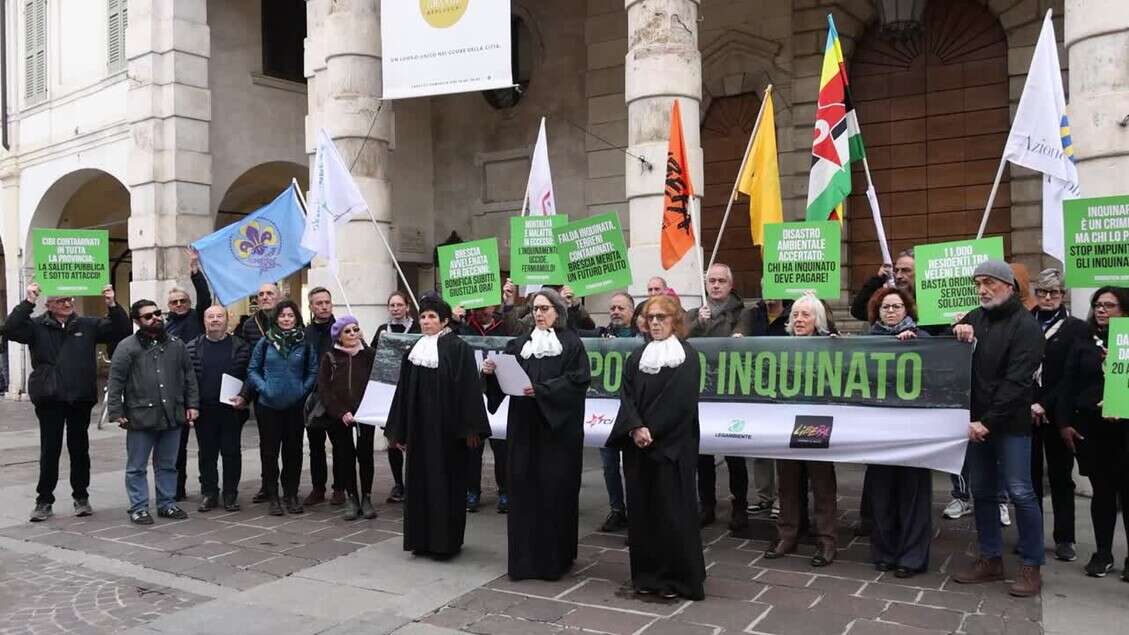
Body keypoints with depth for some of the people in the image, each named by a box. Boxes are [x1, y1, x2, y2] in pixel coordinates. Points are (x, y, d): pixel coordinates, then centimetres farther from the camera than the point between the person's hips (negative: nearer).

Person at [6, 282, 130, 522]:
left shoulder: (88, 325, 6)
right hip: (49, 399, -1)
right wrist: (28, 303, -21)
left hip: (81, 399, 2)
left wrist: (112, 305, -12)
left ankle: (81, 498, 22)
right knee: (49, 451, 5)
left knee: (80, 449, 10)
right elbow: (10, 330, -14)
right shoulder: (37, 326, 2)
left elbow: (122, 331, 3)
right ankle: (44, 501, 16)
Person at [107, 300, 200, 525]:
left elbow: (189, 377, 14)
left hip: (172, 416, 4)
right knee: (137, 467, 6)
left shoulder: (176, 345, 10)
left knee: (168, 465, 14)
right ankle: (138, 508, 16)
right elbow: (115, 383, -6)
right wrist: (116, 413, -10)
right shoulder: (127, 347, -4)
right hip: (140, 418, -4)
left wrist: (192, 404, 8)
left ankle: (167, 504, 25)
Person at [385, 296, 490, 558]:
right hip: (419, 426, 6)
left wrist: (470, 428, -15)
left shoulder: (458, 348, -8)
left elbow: (469, 389, -11)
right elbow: (404, 391, 12)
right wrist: (399, 430, 11)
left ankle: (445, 541, 11)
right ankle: (422, 539, 19)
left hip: (447, 427, -5)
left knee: (446, 481, 1)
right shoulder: (414, 350, 10)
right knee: (420, 481, 9)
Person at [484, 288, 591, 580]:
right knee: (523, 488, 3)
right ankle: (525, 556, 12)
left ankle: (555, 558, 12)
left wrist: (542, 389, -20)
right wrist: (491, 372, -13)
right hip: (524, 427, 4)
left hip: (558, 428, -4)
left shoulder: (571, 343, 0)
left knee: (555, 490, 0)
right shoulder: (520, 344, 13)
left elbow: (579, 378, -12)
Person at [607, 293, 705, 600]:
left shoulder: (688, 356, -3)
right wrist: (636, 428, -14)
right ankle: (647, 575, 18)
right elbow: (626, 396, 2)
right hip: (638, 446, 5)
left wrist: (651, 432, -14)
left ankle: (678, 577, 9)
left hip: (672, 445, -5)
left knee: (672, 510, -2)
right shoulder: (637, 356, 12)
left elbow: (681, 402, -12)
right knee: (641, 508, 7)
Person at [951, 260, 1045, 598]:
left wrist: (988, 422, -19)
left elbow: (1016, 382, -16)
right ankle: (990, 559, 22)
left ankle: (1031, 566, 8)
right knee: (982, 492, 11)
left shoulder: (1026, 326, -8)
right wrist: (956, 333, -3)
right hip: (976, 421, 6)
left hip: (1010, 423, -6)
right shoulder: (974, 318, 11)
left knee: (1020, 493, -4)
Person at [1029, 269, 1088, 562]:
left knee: (1060, 476, 7)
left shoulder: (1076, 328, 1)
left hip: (1057, 414, -1)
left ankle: (1064, 538, 16)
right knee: (1029, 475, 6)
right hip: (1025, 411, 1)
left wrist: (1045, 404, -13)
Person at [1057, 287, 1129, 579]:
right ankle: (1103, 553, 19)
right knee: (1102, 491, 8)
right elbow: (1069, 384, 5)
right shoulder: (1084, 343, 7)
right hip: (1090, 427, 2)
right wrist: (1065, 422, -1)